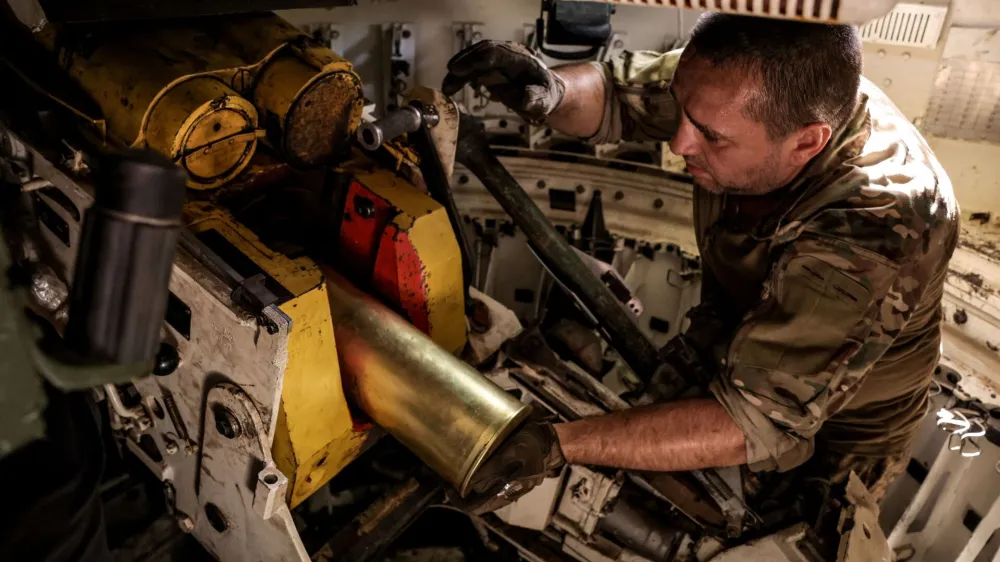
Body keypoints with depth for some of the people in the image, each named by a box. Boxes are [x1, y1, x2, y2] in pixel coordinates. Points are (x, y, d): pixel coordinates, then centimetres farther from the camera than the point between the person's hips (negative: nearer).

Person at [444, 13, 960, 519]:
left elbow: (757, 423, -41)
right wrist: (547, 90, -35)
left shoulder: (874, 234, -41)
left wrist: (558, 444, -48)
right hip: (728, 349, 5)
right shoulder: (736, 85, -24)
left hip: (825, 448, -5)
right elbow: (614, 95, -11)